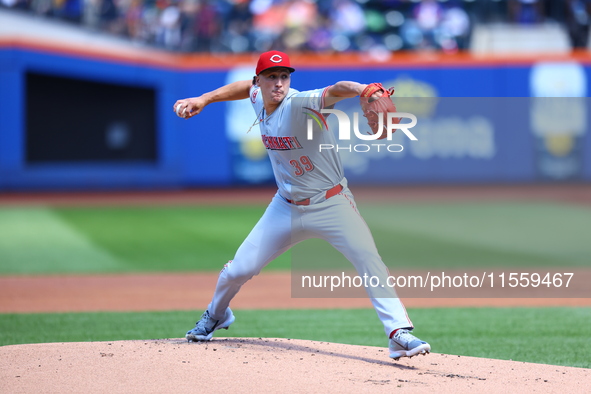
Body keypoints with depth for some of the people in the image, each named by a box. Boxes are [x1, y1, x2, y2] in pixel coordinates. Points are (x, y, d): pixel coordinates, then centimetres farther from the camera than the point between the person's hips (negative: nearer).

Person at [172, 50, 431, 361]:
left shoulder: (300, 103, -24)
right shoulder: (258, 99, -4)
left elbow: (335, 91, -45)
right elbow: (248, 87, 21)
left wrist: (363, 89, -65)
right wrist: (204, 99, 14)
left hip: (331, 204, -6)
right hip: (287, 207, 6)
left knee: (369, 260, -25)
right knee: (239, 269, 7)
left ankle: (398, 332, -25)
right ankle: (216, 315, 37)